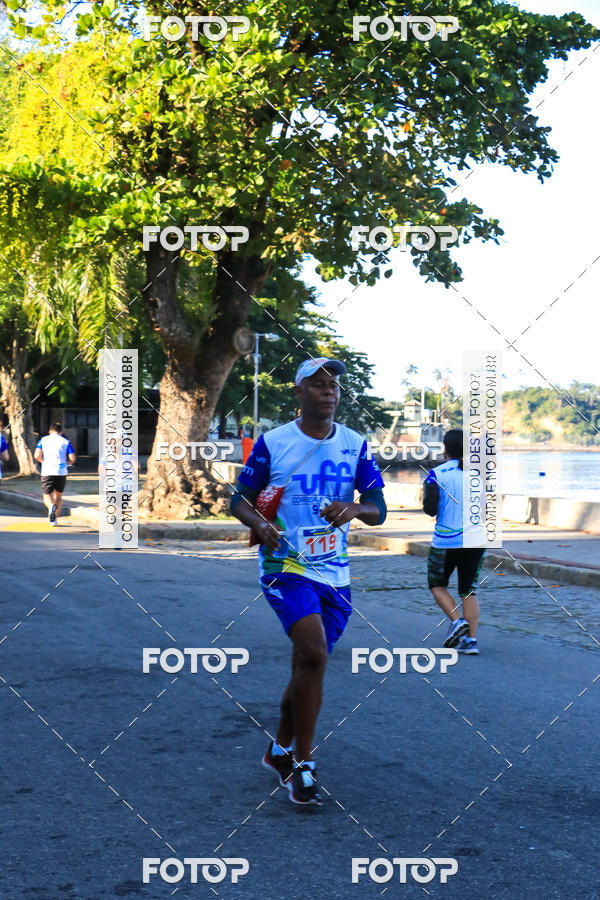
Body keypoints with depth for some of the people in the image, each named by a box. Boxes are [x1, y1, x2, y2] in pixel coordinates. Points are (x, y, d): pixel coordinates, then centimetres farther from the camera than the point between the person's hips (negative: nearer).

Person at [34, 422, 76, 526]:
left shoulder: (43, 440, 10)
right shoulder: (66, 442, 10)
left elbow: (37, 456, -1)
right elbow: (72, 458, 0)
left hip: (47, 472, -1)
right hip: (61, 472, 1)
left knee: (46, 495, 5)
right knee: (58, 495, 20)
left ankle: (51, 506, -29)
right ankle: (54, 518, 12)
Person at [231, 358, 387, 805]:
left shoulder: (356, 445, 5)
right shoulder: (272, 443, -2)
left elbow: (379, 509, 1)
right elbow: (240, 499, 3)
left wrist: (354, 509, -21)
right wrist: (260, 524, -19)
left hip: (335, 572, 4)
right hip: (285, 565, -4)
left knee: (307, 667, 13)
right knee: (313, 654, -23)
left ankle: (280, 751, 36)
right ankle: (303, 765, -11)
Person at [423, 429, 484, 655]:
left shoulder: (437, 474, -8)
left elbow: (430, 509, -13)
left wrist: (426, 495, 7)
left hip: (446, 542, -3)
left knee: (437, 584, 17)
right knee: (469, 591, 12)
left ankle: (457, 621, -4)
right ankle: (471, 639, 3)